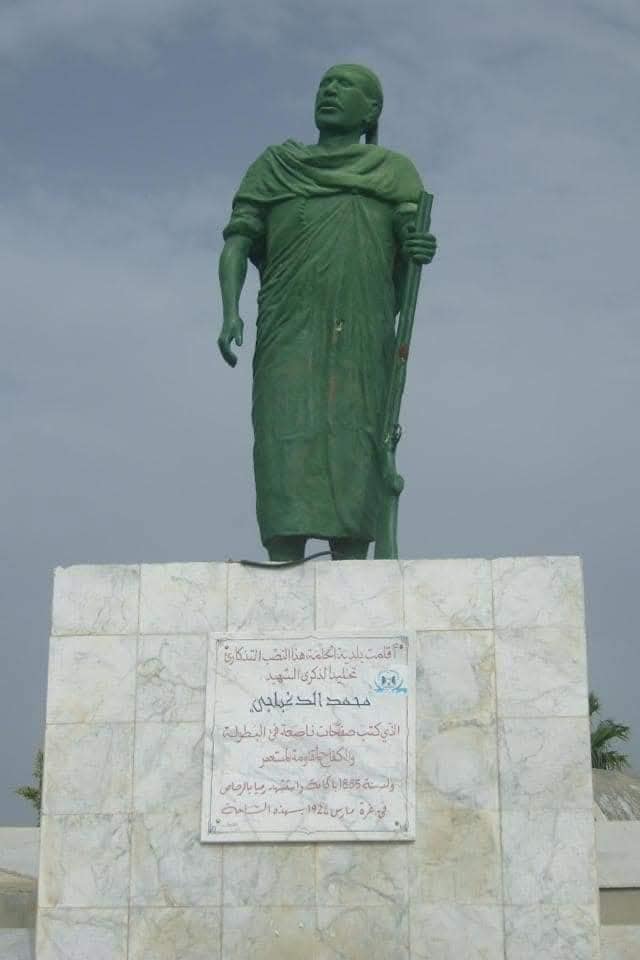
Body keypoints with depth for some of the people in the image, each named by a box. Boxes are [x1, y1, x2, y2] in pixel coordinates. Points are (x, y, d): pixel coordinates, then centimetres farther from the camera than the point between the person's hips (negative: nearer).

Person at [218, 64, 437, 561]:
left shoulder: (396, 172, 20)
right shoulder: (276, 165, 22)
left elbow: (404, 265, 10)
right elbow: (237, 242, 12)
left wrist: (418, 253, -15)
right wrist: (230, 310, -6)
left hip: (362, 339, 0)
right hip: (289, 335, 0)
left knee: (354, 462, -9)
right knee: (287, 451, -12)